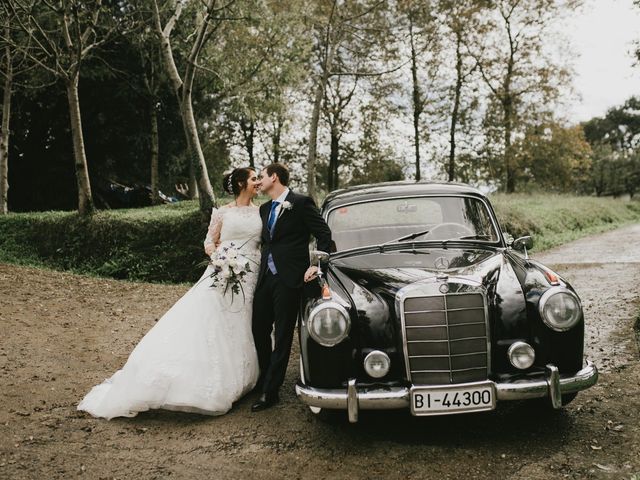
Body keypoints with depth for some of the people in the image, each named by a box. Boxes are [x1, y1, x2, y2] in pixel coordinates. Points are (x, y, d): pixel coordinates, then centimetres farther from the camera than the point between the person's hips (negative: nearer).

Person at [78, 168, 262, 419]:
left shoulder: (260, 212, 12)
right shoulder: (223, 212, 4)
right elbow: (209, 243, 6)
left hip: (249, 276, 3)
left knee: (238, 329, 4)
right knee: (204, 321, -9)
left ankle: (228, 382, 15)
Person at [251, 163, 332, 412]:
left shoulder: (301, 202, -5)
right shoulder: (265, 208, 16)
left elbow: (324, 234, -6)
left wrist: (317, 265, -12)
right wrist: (263, 264, 13)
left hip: (289, 278, -7)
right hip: (265, 276, 7)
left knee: (282, 335, 1)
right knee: (259, 329, 10)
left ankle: (270, 391, 6)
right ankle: (264, 380, 29)